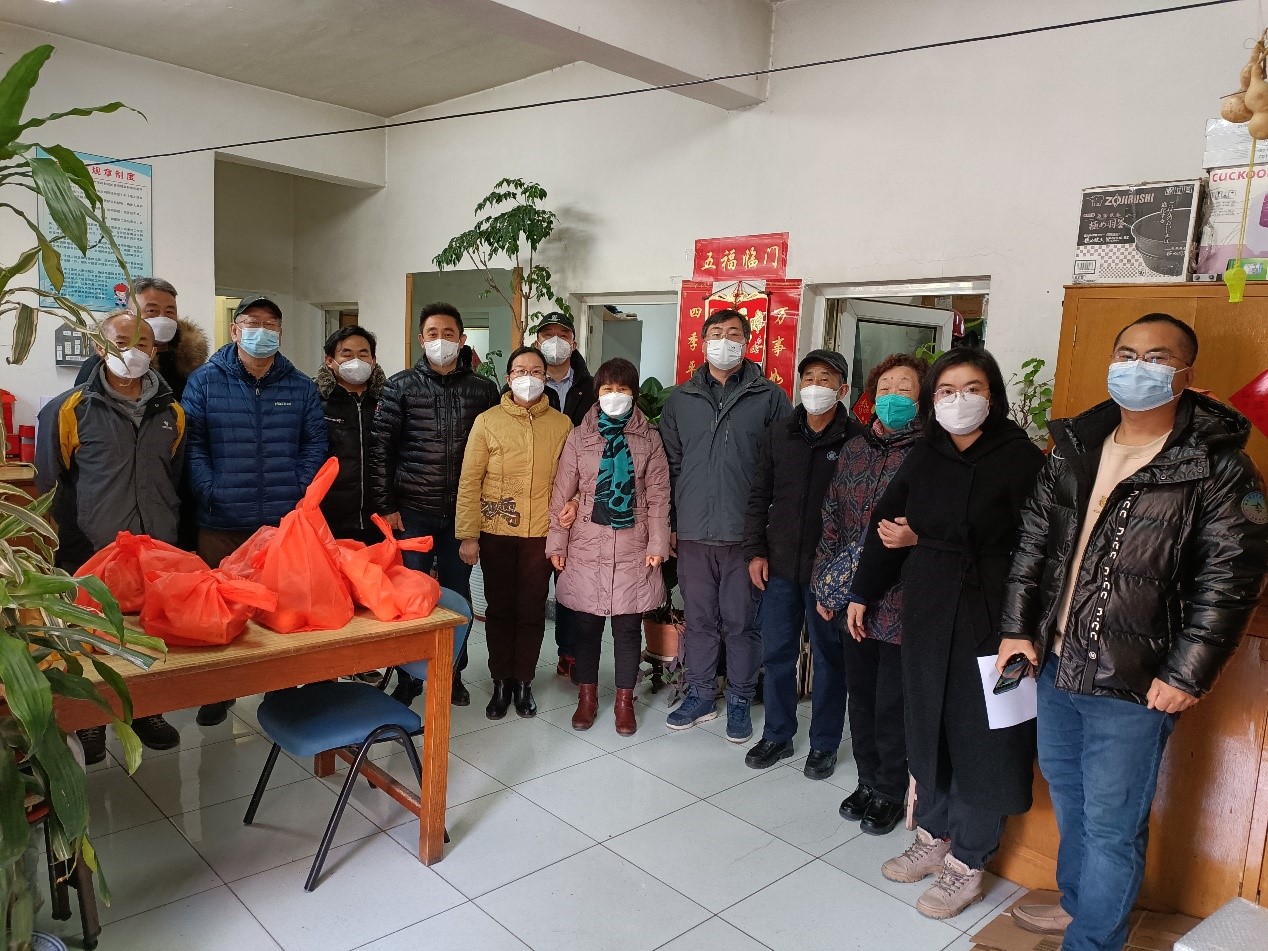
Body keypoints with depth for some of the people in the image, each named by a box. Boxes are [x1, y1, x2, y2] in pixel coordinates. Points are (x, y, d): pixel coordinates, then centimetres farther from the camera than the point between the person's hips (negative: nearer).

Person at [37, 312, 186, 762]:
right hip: (91, 556, -3)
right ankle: (89, 720, 29)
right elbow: (48, 485, 2)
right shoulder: (70, 409, -3)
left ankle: (145, 710, 31)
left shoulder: (172, 412, 8)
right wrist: (60, 549, 1)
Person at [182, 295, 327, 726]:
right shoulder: (204, 380, 2)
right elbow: (192, 443, -3)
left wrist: (300, 492, -5)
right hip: (221, 524, -1)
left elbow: (315, 445, 6)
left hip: (285, 523, 1)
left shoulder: (301, 387, 7)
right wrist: (210, 492, -12)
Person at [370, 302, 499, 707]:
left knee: (457, 593, 11)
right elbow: (381, 448, -2)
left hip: (462, 512, 1)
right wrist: (386, 506, -6)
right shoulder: (401, 386, 0)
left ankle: (452, 673, 27)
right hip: (412, 510, -1)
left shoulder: (483, 390, 3)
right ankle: (409, 676, 22)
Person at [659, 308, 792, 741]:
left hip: (746, 532, -2)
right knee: (699, 619, 13)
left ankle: (739, 700, 23)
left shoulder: (769, 397, 0)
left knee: (741, 622, 7)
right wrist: (672, 520, 8)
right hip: (693, 531, 3)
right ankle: (700, 695, 28)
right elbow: (670, 463, 12)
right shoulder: (680, 399, 9)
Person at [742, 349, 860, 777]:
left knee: (829, 657, 10)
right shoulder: (778, 434, 6)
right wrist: (755, 551, 3)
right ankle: (777, 735, 30)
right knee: (777, 654, 13)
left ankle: (824, 743, 26)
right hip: (779, 566, 4)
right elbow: (759, 497, 9)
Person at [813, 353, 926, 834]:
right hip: (852, 599, 5)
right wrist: (824, 584, 11)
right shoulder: (854, 448, 9)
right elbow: (832, 519, 13)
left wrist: (916, 536, -27)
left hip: (901, 605, -5)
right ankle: (869, 781, 35)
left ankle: (890, 793, 27)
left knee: (892, 705, 6)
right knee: (859, 697, 16)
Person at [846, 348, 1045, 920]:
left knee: (980, 735, 6)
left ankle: (967, 863, 23)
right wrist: (862, 592, 15)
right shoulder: (925, 457, 5)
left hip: (989, 614, -5)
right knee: (928, 726, 15)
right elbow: (885, 524, 13)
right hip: (925, 611, 5)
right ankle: (934, 837, 35)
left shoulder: (1020, 457, -10)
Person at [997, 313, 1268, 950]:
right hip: (1054, 664, 6)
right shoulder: (1075, 447, 6)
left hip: (1134, 685, -6)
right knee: (1067, 795, 22)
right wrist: (1017, 627, 4)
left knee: (1112, 824, 5)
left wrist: (1187, 674, -15)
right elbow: (1034, 540, 8)